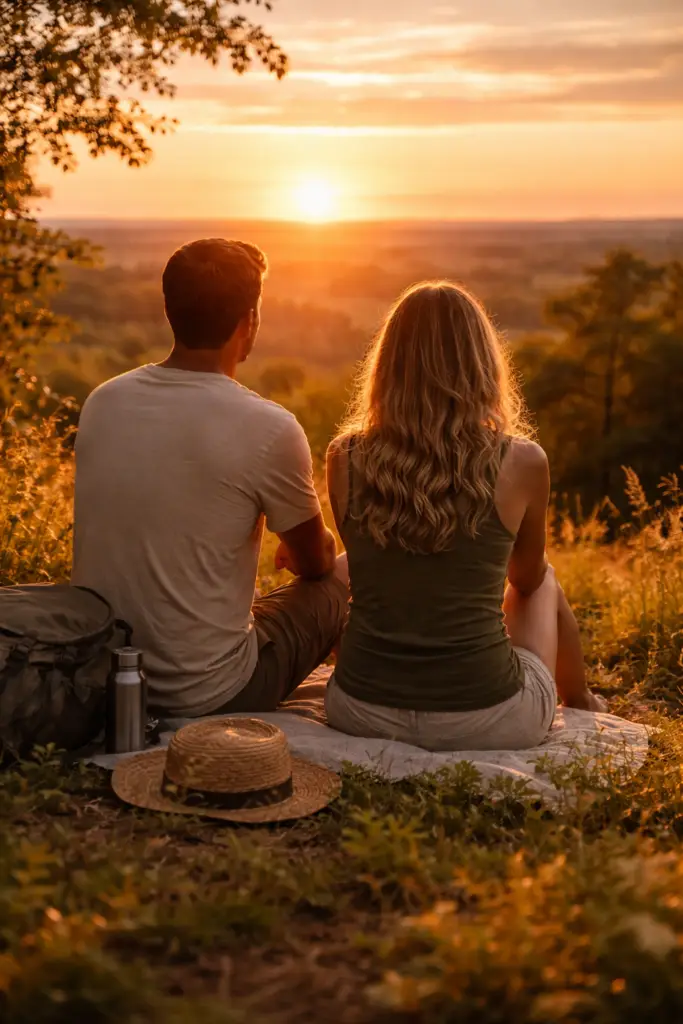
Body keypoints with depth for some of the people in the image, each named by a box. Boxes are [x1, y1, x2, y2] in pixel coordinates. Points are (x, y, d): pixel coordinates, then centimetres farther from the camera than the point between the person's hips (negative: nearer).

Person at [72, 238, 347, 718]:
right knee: (348, 573, 15)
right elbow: (315, 563, -2)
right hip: (204, 696, -6)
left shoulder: (102, 403, -4)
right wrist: (299, 549, 24)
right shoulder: (270, 429, -19)